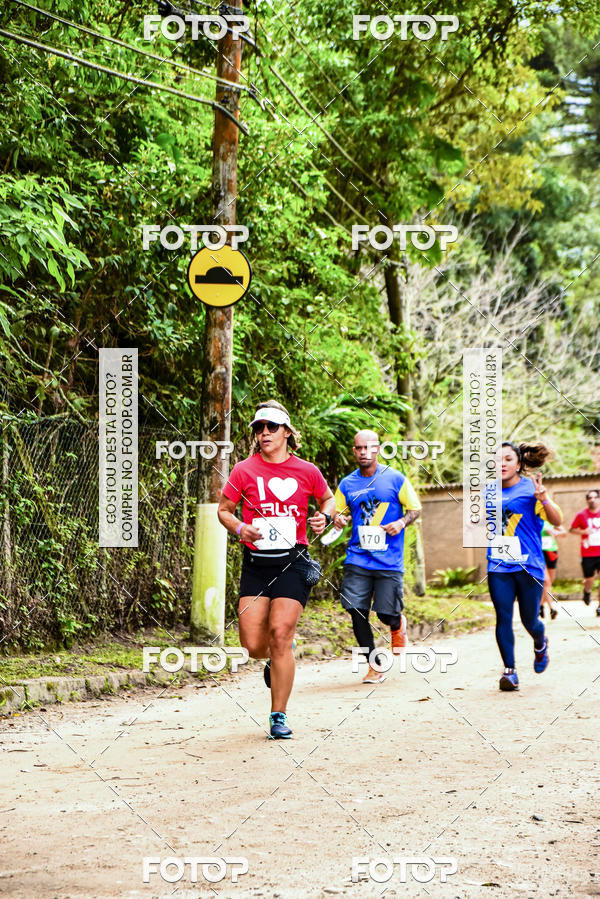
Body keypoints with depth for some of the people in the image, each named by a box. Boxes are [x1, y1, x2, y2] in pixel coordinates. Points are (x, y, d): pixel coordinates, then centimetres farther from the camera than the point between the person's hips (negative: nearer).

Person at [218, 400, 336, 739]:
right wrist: (239, 528, -9)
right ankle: (278, 658, 35)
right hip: (256, 564, 1)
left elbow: (328, 498, 22)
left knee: (280, 634, -13)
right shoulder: (244, 470, 3)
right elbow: (224, 510, 11)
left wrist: (325, 516, 0)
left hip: (293, 564, -1)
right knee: (254, 645, -4)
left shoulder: (307, 471, 4)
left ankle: (279, 717, -3)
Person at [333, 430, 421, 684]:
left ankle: (398, 625, 35)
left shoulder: (395, 479, 1)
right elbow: (337, 511, 17)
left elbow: (415, 509, 7)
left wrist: (401, 522, -13)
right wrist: (337, 519, -7)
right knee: (356, 611, -9)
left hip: (389, 561, -2)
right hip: (357, 559, 2)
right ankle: (375, 666, 7)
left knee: (387, 614, -6)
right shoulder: (347, 485, 8)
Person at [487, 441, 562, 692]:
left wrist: (544, 499, -27)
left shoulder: (530, 488, -4)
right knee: (503, 617, -7)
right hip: (498, 566, 3)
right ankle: (509, 670, -1)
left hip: (528, 565, -3)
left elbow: (557, 520, -10)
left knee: (529, 620, 5)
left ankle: (540, 644, 39)